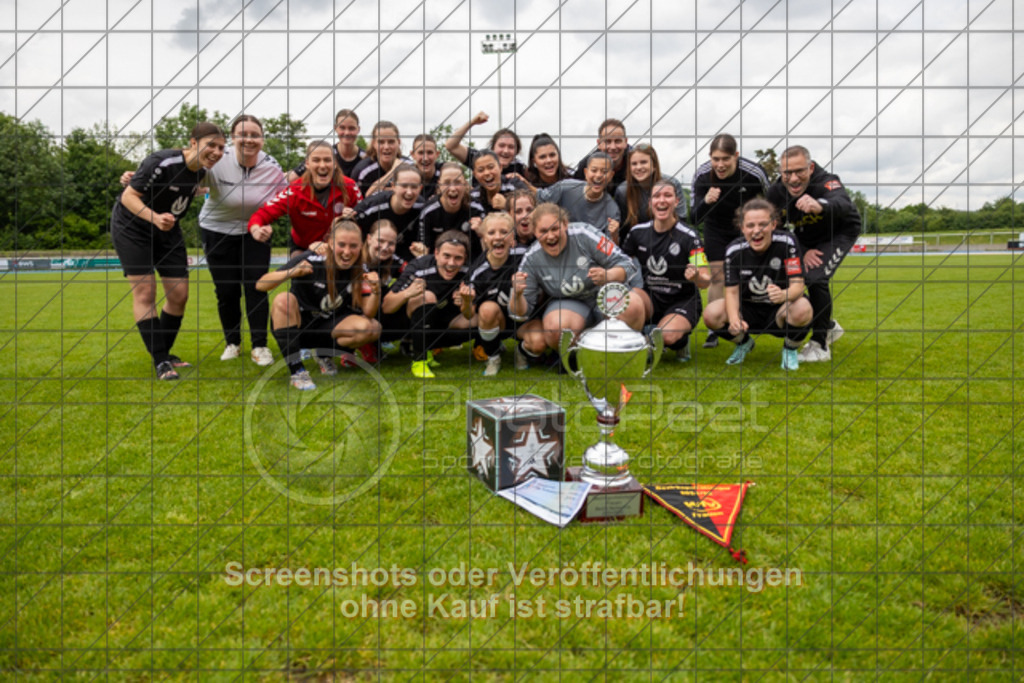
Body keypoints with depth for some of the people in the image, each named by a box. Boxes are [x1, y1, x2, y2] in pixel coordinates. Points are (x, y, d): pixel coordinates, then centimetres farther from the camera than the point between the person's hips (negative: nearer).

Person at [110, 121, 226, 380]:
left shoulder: (202, 170, -5)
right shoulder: (162, 162, -27)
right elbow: (128, 196, -27)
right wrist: (155, 218, -39)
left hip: (168, 231, 7)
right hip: (131, 228, -6)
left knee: (179, 295, 1)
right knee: (144, 291, -13)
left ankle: (164, 353, 19)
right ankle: (160, 362, -10)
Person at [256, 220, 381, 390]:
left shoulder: (361, 272, -9)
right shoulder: (310, 260, -20)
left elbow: (368, 314, -14)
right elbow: (261, 285, -24)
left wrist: (376, 291, -33)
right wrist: (291, 273, -42)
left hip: (327, 329, 3)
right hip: (297, 325, -2)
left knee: (372, 328, -24)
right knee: (283, 300, -34)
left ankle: (324, 353, 6)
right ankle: (297, 372, -25)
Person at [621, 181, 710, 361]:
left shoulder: (688, 236, -13)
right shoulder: (638, 232, -2)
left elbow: (705, 281, -15)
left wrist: (696, 277, -39)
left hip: (683, 301, -3)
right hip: (650, 298, 3)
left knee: (666, 336, -33)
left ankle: (681, 341, 7)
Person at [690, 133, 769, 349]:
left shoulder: (754, 173, -27)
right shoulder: (702, 175, -25)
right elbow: (694, 219, -28)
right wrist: (705, 202, -46)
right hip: (716, 229, 1)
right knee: (717, 276, -4)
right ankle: (713, 330, 3)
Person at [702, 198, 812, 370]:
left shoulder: (786, 242, -18)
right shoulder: (734, 250, -13)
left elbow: (798, 284, -22)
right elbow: (732, 290, -14)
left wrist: (784, 295, -47)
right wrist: (734, 319, -35)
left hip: (778, 311, -2)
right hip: (748, 312, 2)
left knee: (802, 309, -36)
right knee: (711, 314, -25)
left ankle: (790, 349, 1)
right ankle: (744, 343, 11)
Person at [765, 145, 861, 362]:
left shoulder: (825, 181, -35)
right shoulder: (775, 192, -20)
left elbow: (844, 204, -57)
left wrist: (821, 206, -79)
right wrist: (801, 252, -22)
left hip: (840, 233, -6)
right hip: (805, 240, 6)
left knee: (816, 279, -27)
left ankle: (820, 345, -12)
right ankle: (828, 327, 22)